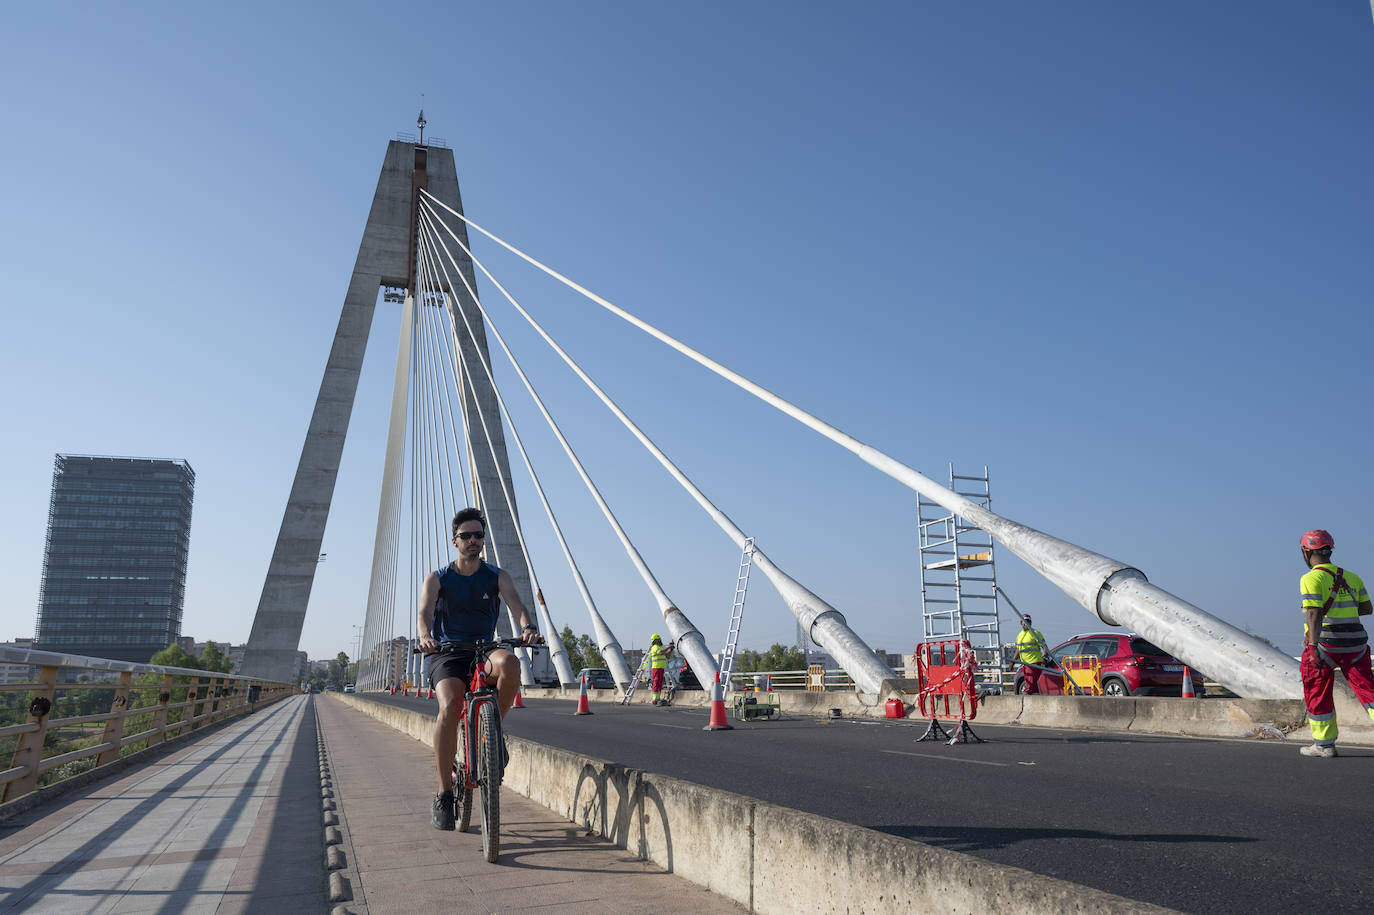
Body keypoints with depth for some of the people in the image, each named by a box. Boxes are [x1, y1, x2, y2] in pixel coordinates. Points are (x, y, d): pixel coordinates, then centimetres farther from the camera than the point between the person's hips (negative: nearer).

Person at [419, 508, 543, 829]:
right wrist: (425, 636, -37)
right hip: (445, 655, -1)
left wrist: (528, 628, -34)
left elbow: (516, 603, -10)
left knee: (509, 662, -35)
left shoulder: (498, 577, 8)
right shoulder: (437, 578, 6)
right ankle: (444, 795, -18)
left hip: (482, 653, 1)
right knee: (450, 706, -31)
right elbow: (425, 611, -12)